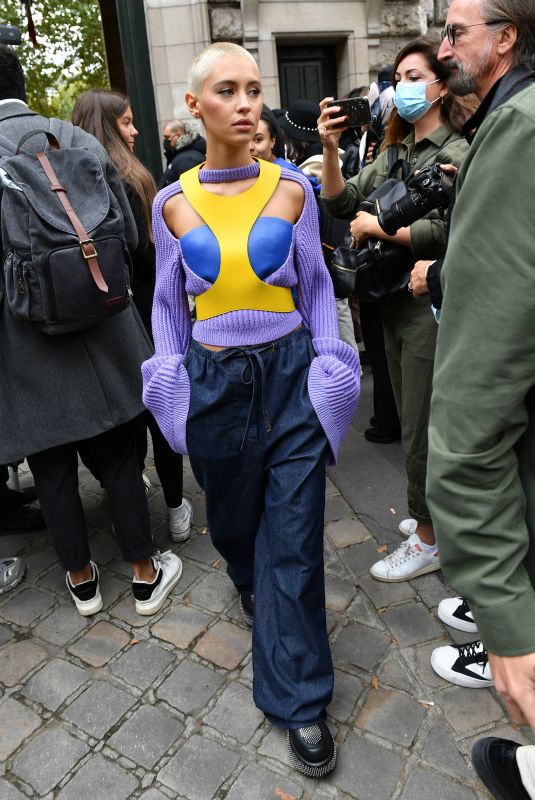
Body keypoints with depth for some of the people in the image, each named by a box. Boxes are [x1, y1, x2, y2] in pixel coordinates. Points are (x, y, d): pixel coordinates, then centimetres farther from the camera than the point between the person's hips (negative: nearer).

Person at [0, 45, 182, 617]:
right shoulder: (82, 143, -4)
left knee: (52, 469, 13)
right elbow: (127, 237, 0)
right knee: (118, 457, 13)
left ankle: (82, 580, 30)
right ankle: (146, 574, 26)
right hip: (97, 336, 2)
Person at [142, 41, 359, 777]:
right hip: (215, 382, 2)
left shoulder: (292, 188, 0)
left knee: (295, 537, 1)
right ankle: (248, 579, 57)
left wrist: (328, 370, 0)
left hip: (292, 373, -1)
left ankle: (300, 700, 19)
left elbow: (317, 285, 5)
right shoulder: (173, 202, 2)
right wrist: (173, 382, 4)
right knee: (233, 517, 19)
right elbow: (168, 303, 9)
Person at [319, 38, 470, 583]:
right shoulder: (392, 154, 14)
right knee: (412, 420, 17)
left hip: (429, 306, -8)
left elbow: (443, 232, -21)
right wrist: (329, 149, -7)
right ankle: (437, 514, 35)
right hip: (393, 302, 8)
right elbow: (341, 203, 6)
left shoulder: (456, 153, -9)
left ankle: (429, 539, 17)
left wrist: (375, 226, -11)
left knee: (422, 427, 0)